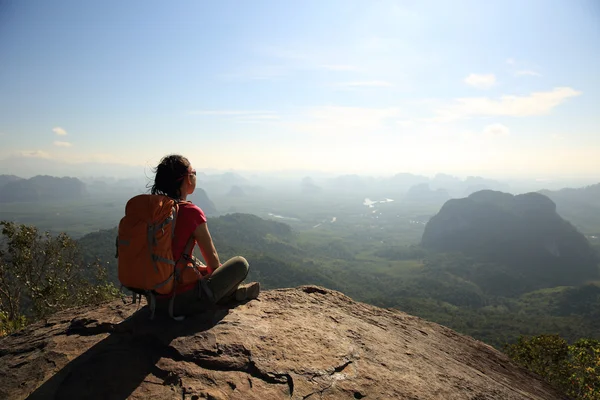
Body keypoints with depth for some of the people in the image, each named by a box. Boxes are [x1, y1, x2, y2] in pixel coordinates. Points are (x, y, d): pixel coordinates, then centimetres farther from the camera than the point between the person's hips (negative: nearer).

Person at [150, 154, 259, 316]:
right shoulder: (191, 212, -18)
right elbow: (213, 260, -6)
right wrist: (208, 270, 16)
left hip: (157, 299, 8)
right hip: (183, 300, -8)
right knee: (241, 263, 3)